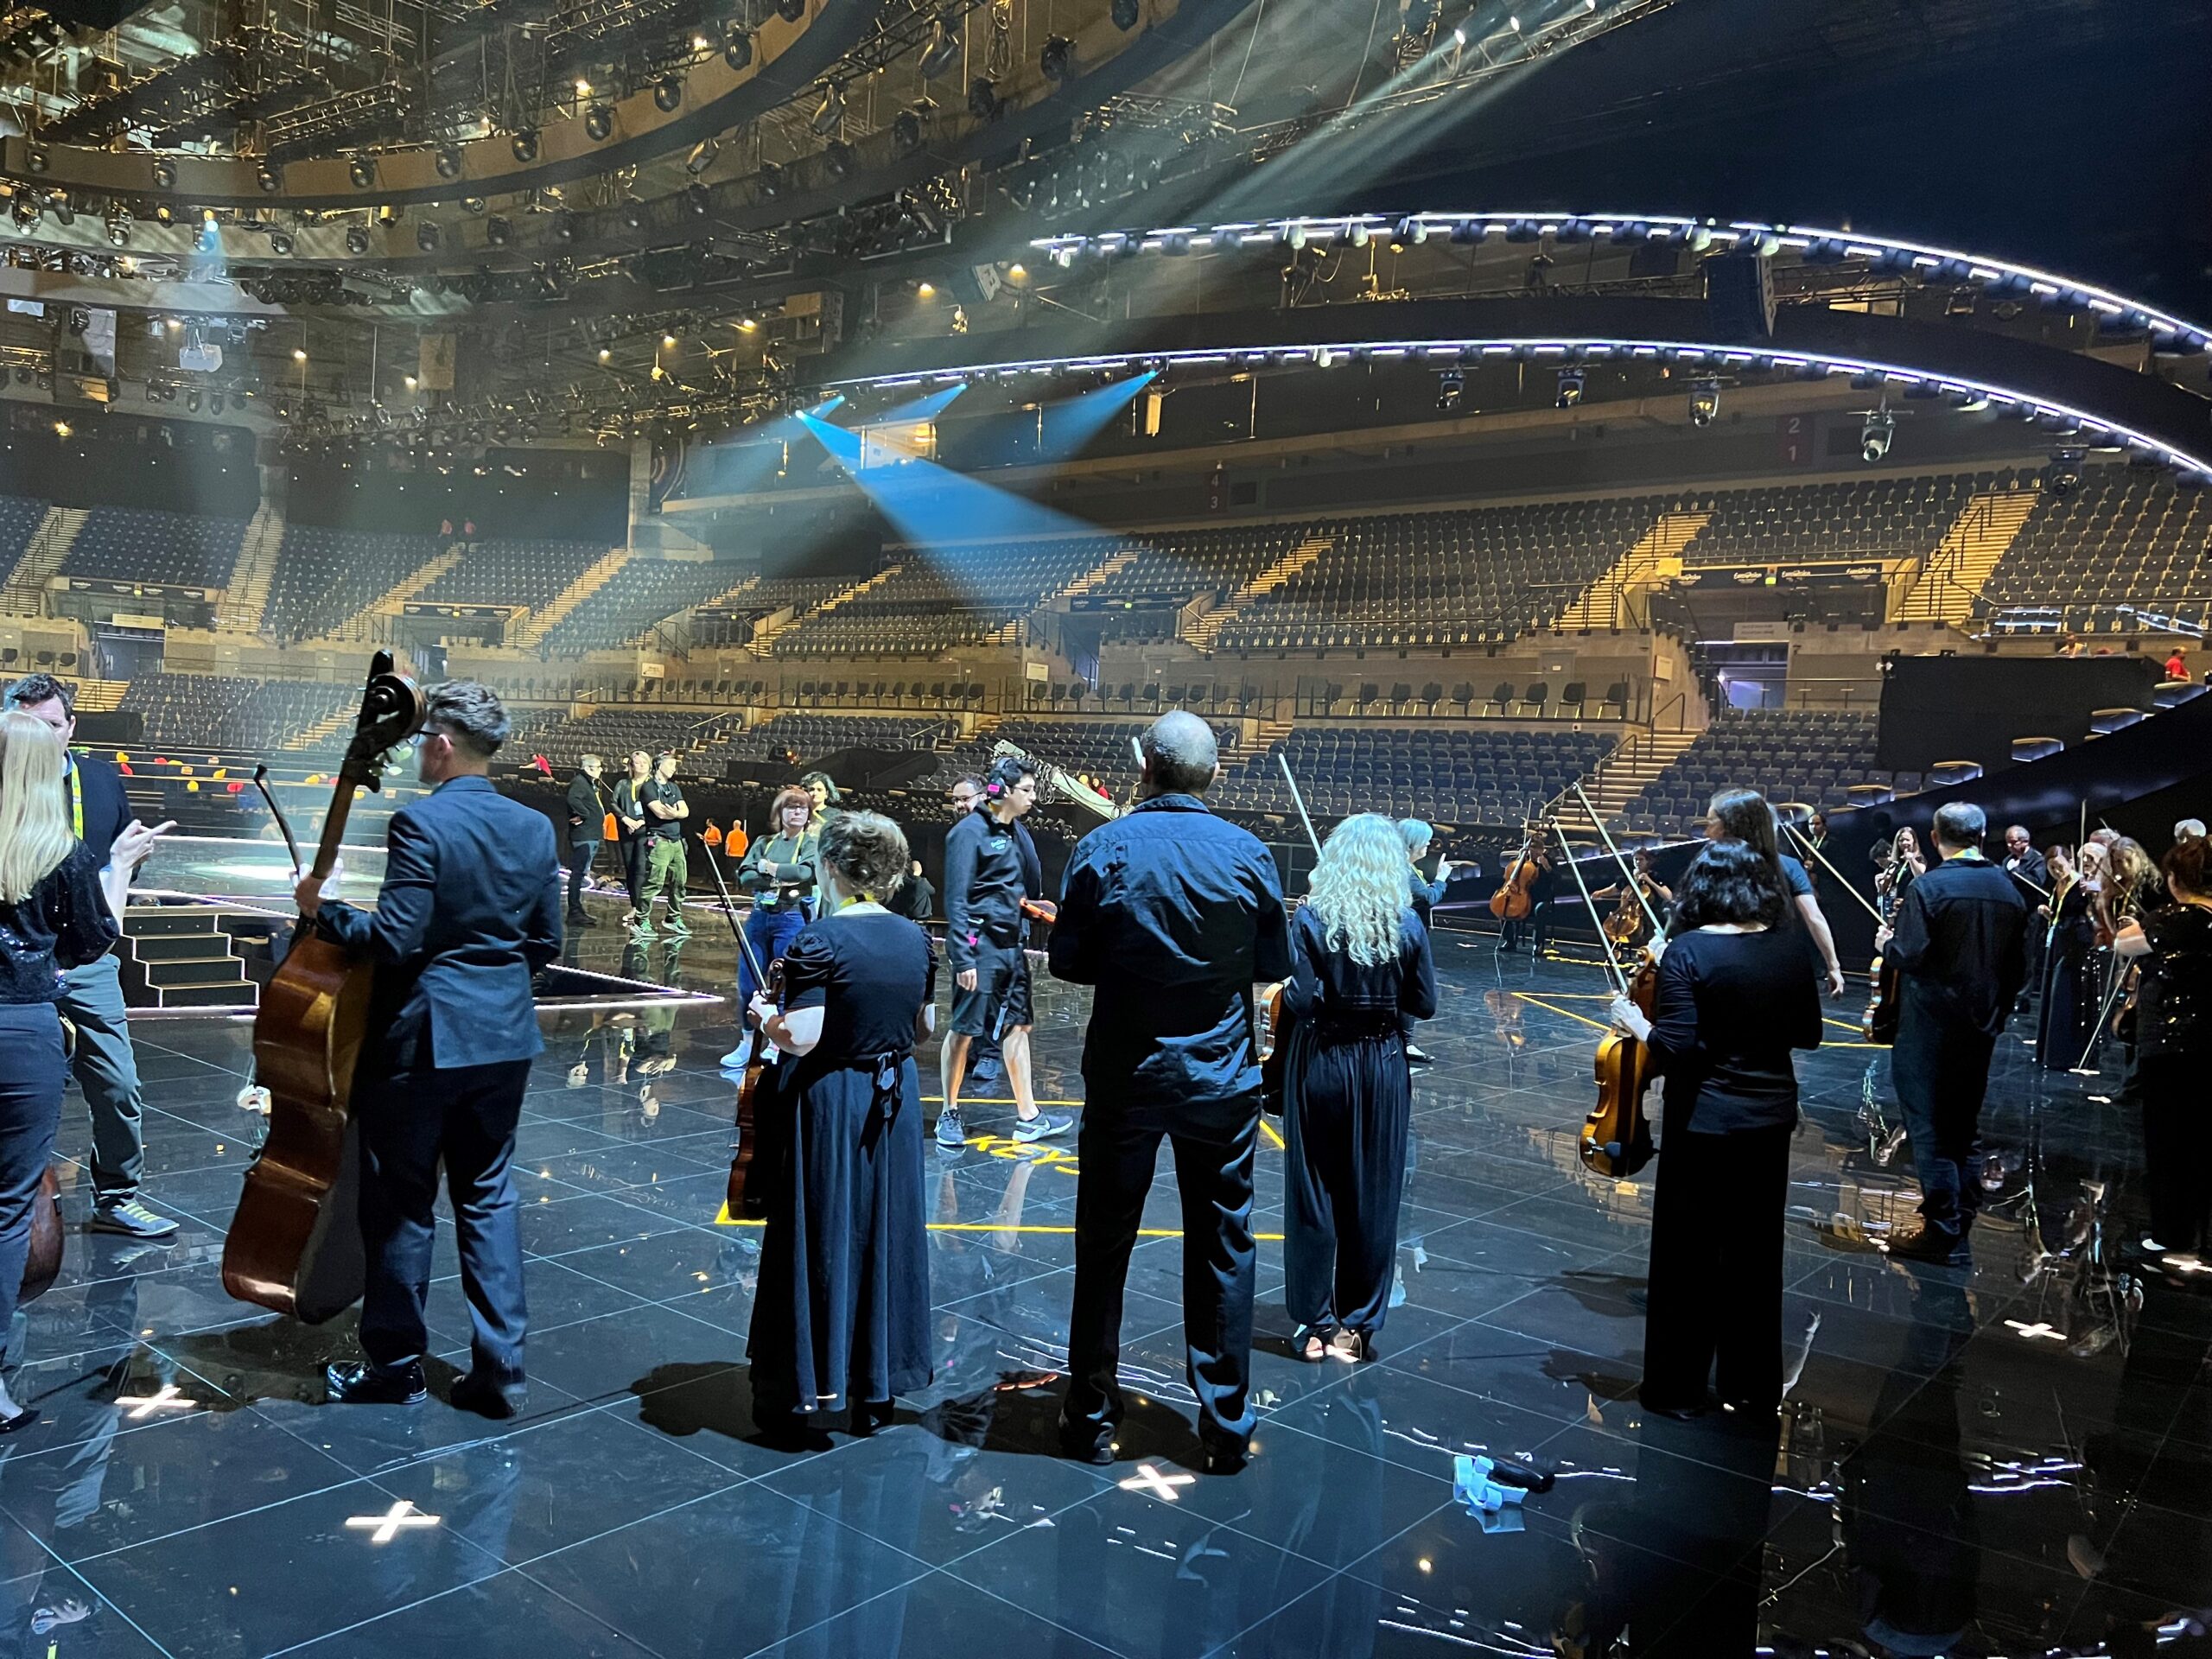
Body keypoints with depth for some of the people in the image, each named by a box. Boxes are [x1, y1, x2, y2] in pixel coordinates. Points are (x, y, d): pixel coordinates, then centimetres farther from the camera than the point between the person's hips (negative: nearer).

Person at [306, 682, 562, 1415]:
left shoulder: (420, 823, -15)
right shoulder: (535, 828, 3)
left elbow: (394, 939, -18)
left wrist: (322, 910, -4)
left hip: (423, 1038, -5)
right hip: (505, 1036, 6)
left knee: (402, 1202, 9)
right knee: (488, 1195, 12)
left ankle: (395, 1365, 22)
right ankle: (500, 1367, 14)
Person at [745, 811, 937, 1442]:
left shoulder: (818, 941, -17)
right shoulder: (916, 939, 0)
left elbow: (800, 1038, -22)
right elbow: (924, 1028, 8)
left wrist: (763, 1015, -3)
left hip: (826, 1106, -5)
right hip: (894, 1103, 5)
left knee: (819, 1239, 6)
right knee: (885, 1235, 13)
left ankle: (800, 1392, 17)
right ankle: (877, 1387, 24)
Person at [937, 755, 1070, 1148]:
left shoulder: (1016, 832, 12)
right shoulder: (969, 831, -11)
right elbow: (956, 898, -15)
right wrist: (963, 957, -18)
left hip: (1012, 946, 8)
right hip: (980, 946, -8)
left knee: (1017, 1027, 10)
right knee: (963, 1030, 2)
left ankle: (1028, 1117, 16)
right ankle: (950, 1114, 14)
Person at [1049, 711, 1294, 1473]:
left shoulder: (1101, 850, -10)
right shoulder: (1248, 854, -7)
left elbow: (1068, 962, -4)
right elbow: (1277, 963, 2)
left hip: (1123, 1080, 0)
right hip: (1222, 1081, 1)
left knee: (1104, 1248, 12)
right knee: (1222, 1252, 11)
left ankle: (1092, 1417, 23)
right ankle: (1225, 1426, 19)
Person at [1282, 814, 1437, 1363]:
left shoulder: (1311, 918, -11)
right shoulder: (1406, 924, -6)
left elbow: (1300, 1000, -16)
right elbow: (1424, 1005, -1)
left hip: (1320, 1065, -1)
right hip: (1383, 1067, 2)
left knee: (1313, 1193, 9)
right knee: (1372, 1197, 11)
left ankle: (1314, 1323, 17)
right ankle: (1357, 1325, 20)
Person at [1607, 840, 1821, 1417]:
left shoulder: (1687, 952, -17)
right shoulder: (1790, 948, -2)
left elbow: (1674, 1050, -20)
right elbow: (1808, 1034, 8)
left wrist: (1634, 1021, -4)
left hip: (1704, 1124, -5)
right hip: (1770, 1118, 5)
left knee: (1688, 1259, 9)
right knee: (1756, 1257, 18)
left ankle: (1678, 1387, 19)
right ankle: (1754, 1386, 30)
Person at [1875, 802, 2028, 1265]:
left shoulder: (1928, 887, -15)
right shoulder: (2008, 889, 5)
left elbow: (1909, 956, -21)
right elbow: (2019, 967, 9)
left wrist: (1887, 943, 0)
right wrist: (1997, 1010, 21)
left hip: (1931, 1026, -6)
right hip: (1981, 1025, 6)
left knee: (1930, 1125, -1)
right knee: (1964, 1123, 17)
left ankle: (1943, 1231, 0)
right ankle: (1962, 1218, 23)